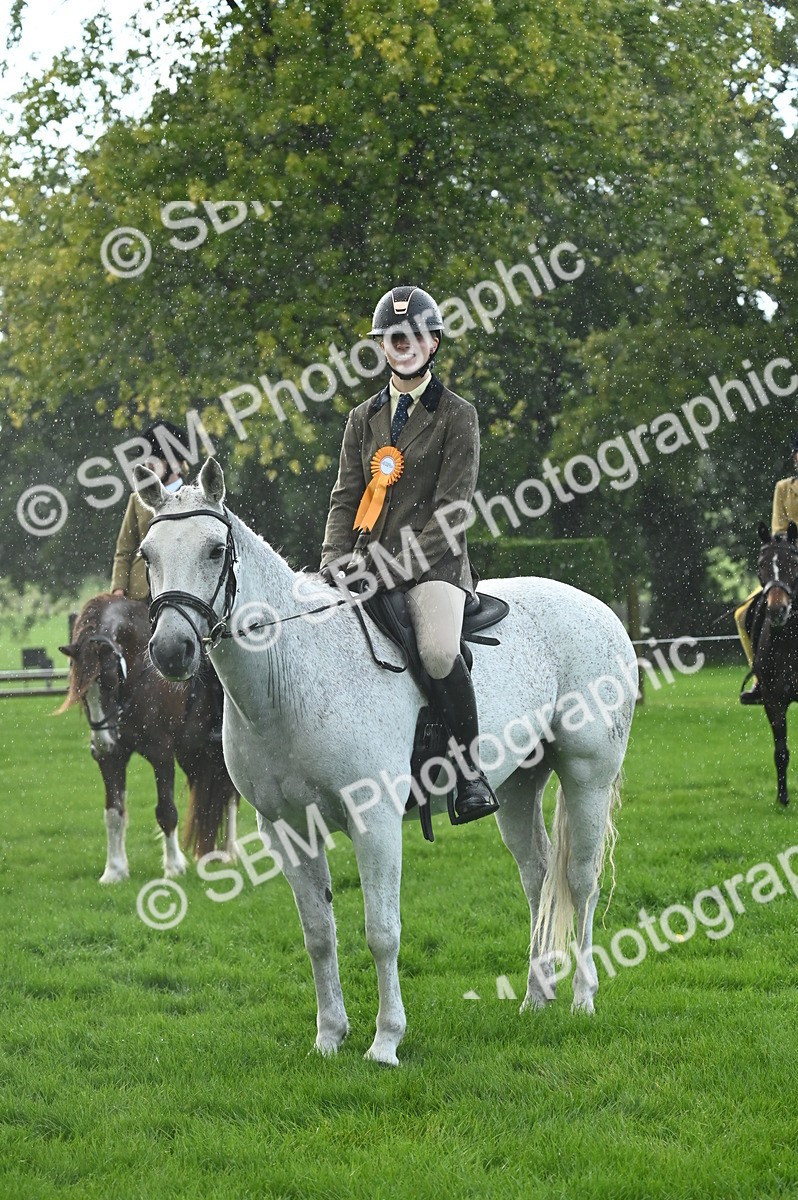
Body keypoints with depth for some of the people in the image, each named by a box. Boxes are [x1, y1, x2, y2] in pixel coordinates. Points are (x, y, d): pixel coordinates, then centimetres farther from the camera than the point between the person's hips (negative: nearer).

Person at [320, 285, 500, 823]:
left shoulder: (457, 415, 2)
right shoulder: (365, 417, 17)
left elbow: (452, 507, -6)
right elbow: (346, 497, 13)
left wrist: (400, 565, -16)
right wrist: (334, 560, -6)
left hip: (434, 562, -5)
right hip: (370, 564, 5)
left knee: (438, 649, -32)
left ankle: (472, 769, -16)